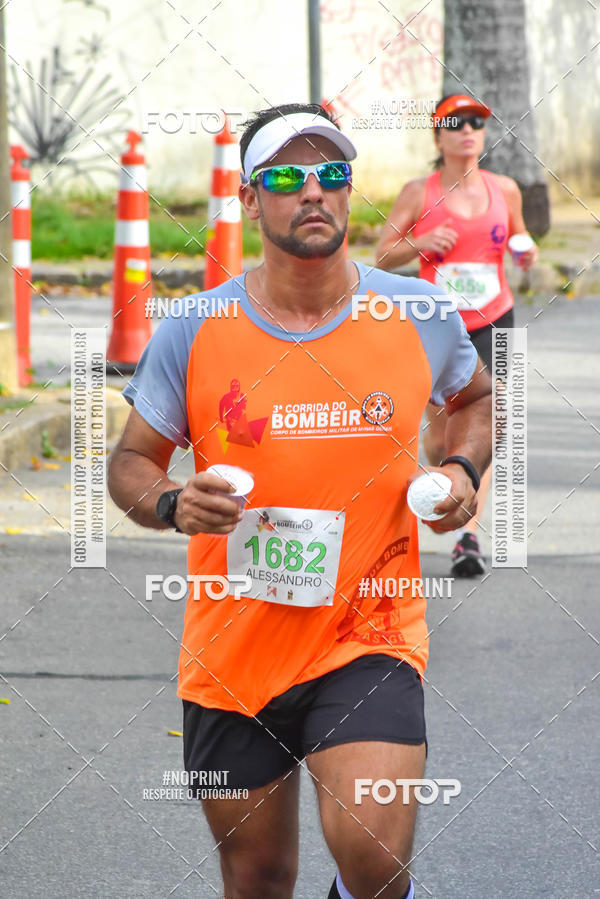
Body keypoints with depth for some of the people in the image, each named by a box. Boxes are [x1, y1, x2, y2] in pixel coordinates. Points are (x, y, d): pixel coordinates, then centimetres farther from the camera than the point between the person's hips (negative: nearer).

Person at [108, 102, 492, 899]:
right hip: (233, 647, 1)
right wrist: (172, 504, -17)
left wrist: (462, 470, -2)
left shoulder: (418, 316, -3)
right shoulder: (192, 333, -6)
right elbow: (131, 460, 5)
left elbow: (474, 397, 18)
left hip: (370, 636, -1)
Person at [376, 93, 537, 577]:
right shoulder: (418, 192, -2)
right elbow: (383, 255, 1)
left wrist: (527, 253, -3)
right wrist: (421, 243, -18)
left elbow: (518, 239, 20)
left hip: (492, 321, 1)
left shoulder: (504, 189, 4)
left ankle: (469, 536, -18)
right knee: (440, 434, 5)